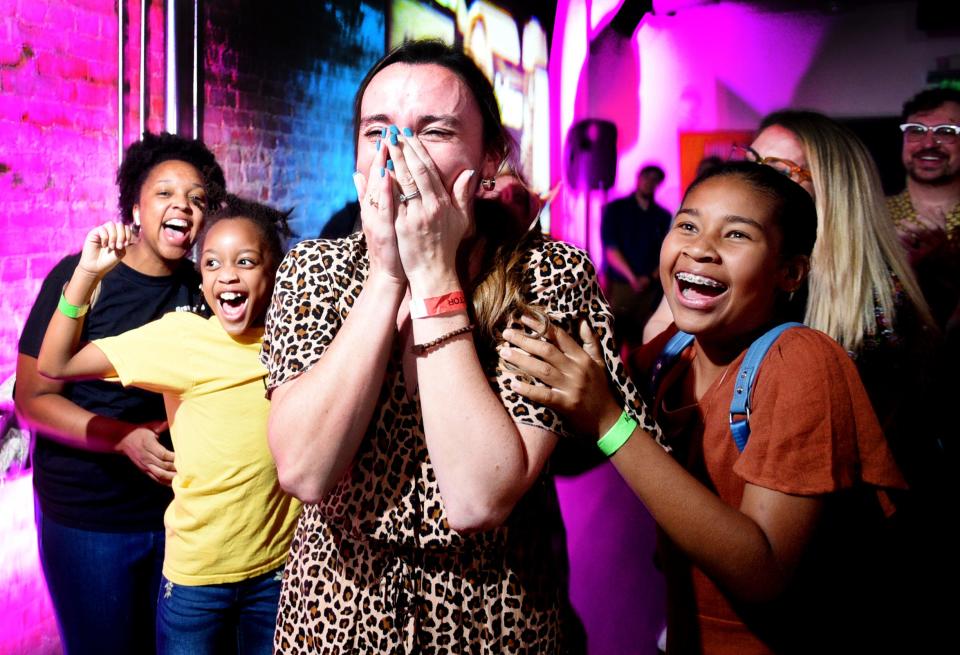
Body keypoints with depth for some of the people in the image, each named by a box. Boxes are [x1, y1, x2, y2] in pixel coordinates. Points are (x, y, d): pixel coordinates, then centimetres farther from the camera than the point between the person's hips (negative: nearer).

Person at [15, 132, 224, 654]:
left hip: (177, 507, 4)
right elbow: (32, 398, -10)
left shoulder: (202, 287, 2)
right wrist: (126, 438, -23)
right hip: (87, 515, -3)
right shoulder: (79, 276, -10)